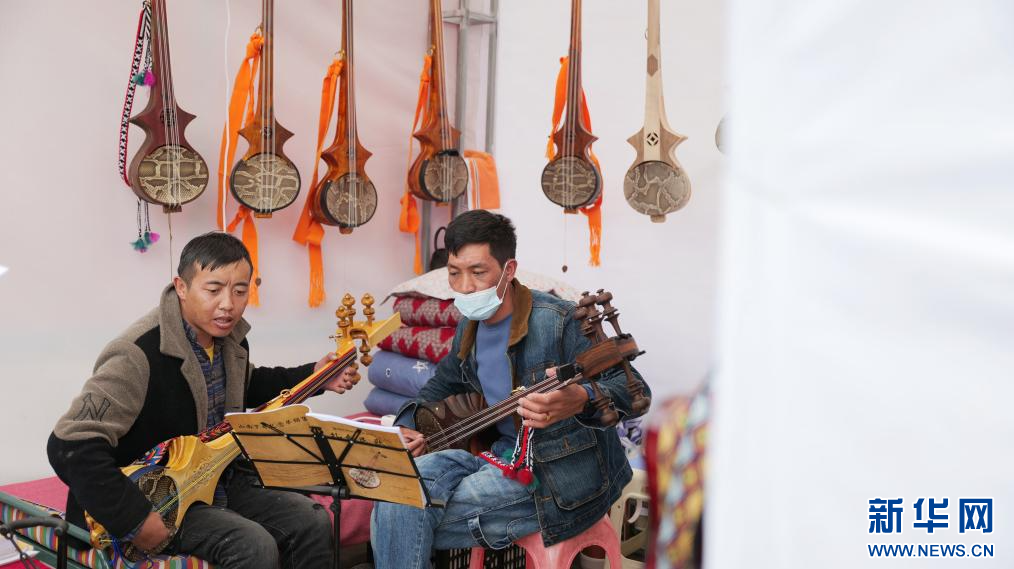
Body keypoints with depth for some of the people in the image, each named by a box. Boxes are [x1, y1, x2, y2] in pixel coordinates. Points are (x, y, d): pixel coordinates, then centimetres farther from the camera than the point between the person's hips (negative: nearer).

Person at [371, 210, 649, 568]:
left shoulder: (558, 321, -17)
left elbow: (634, 389, -22)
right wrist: (407, 427, 9)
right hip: (501, 452, 8)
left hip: (562, 476, -8)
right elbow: (442, 384, 28)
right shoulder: (470, 328, 7)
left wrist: (580, 401, -44)